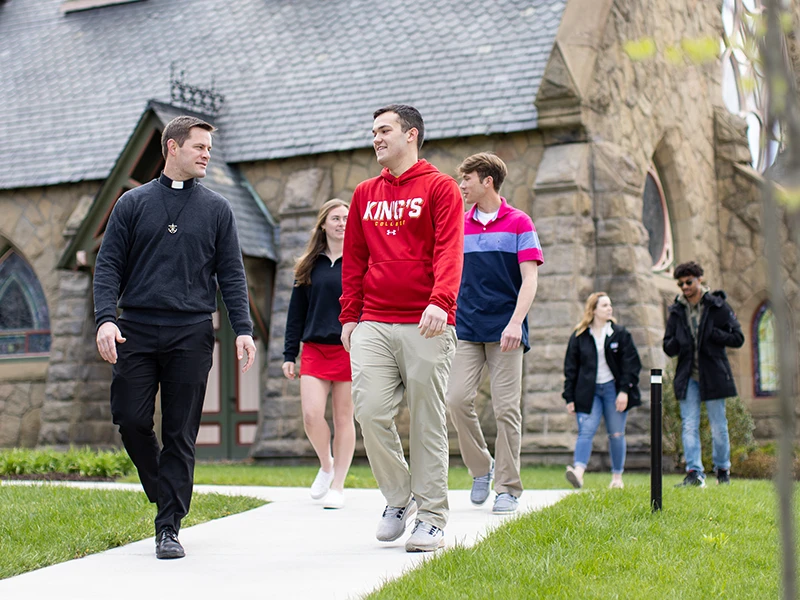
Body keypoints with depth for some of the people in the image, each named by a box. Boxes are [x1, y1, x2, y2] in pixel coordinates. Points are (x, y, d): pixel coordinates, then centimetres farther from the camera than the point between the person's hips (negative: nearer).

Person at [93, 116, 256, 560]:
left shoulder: (217, 210, 10)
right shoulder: (133, 203, 9)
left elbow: (231, 273, 8)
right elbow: (109, 265, 5)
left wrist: (243, 329, -3)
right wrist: (105, 317, -10)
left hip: (191, 335, 0)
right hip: (136, 331, 0)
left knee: (180, 434, -1)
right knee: (131, 419, -5)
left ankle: (169, 527, 5)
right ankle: (163, 490, 22)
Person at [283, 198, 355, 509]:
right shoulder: (309, 266, 10)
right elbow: (296, 312, 11)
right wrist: (289, 354, 6)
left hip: (349, 350, -2)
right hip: (314, 349, 2)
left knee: (343, 419, 3)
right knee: (311, 415, -10)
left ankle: (338, 486, 14)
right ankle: (326, 465, 18)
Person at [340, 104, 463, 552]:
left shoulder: (439, 187, 2)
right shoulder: (365, 195, 17)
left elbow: (449, 251, -10)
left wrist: (440, 302, -25)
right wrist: (350, 315, 12)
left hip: (426, 326, -4)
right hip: (373, 326, 4)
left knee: (427, 422, -1)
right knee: (371, 411, -7)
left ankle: (432, 518, 8)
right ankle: (399, 498, 13)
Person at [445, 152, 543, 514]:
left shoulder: (519, 223, 1)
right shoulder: (459, 226, 13)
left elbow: (529, 279, -5)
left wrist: (515, 322, -18)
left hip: (504, 331, -4)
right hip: (466, 329, 4)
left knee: (506, 408, -3)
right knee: (457, 398, -10)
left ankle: (508, 488, 6)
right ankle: (480, 468, 10)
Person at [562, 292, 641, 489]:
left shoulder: (620, 334, 5)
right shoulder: (579, 337, 4)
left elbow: (631, 363, 2)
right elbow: (570, 368, 6)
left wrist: (624, 390, -8)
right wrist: (570, 398, 2)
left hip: (613, 389, 1)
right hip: (588, 392, 0)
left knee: (616, 434, 4)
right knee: (586, 431, -14)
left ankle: (617, 477, 13)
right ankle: (578, 472, -29)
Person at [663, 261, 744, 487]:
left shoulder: (718, 306, -1)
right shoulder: (677, 311, 9)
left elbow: (738, 338, -3)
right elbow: (668, 347, 12)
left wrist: (711, 334, -15)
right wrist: (677, 342, -11)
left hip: (713, 375, -3)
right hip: (687, 377, 3)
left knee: (718, 426, 5)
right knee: (689, 426, -5)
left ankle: (723, 469, 21)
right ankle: (694, 472, -6)